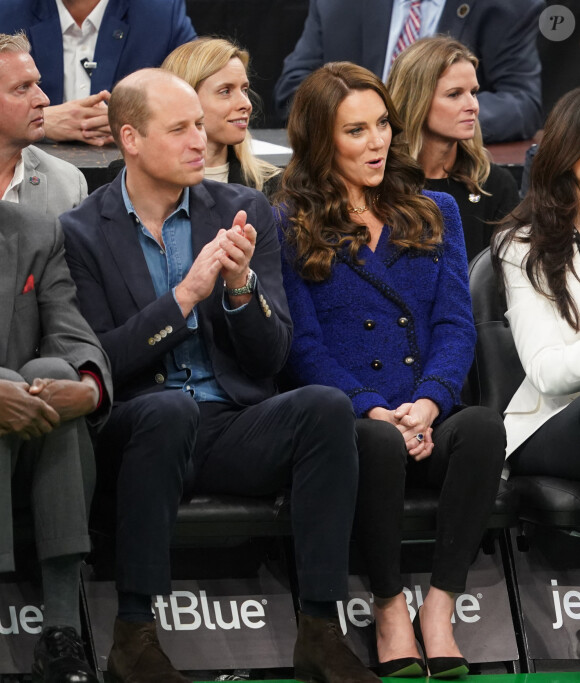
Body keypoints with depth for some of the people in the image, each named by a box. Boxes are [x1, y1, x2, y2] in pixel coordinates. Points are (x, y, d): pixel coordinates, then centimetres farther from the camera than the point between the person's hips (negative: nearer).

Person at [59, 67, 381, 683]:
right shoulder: (81, 233, 0)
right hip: (133, 427, -3)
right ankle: (134, 633, -31)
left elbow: (271, 355, 5)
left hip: (234, 426, 3)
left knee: (326, 405, -26)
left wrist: (240, 285, -15)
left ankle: (319, 630, -26)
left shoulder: (243, 211, 9)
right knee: (170, 409, -37)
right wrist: (185, 295, -18)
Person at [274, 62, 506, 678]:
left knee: (482, 425, -32)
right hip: (344, 419, -3)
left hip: (429, 420, 3)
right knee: (379, 442, -38)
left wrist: (427, 403, -11)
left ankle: (439, 607, -28)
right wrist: (374, 411, -15)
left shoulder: (434, 214, 20)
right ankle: (389, 608, -21)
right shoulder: (289, 227, 10)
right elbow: (303, 345, 1)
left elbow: (455, 326, 9)